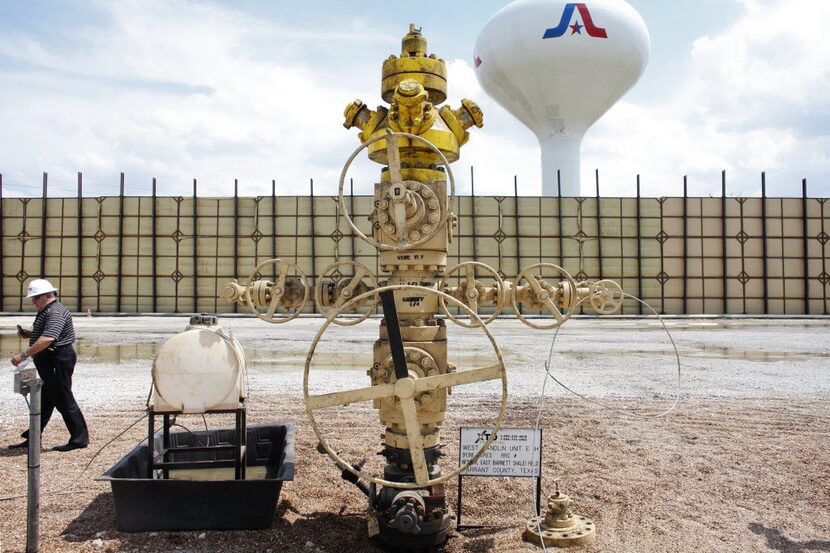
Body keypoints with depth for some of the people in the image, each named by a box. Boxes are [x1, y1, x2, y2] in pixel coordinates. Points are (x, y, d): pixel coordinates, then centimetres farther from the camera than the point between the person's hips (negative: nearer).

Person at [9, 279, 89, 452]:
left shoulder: (56, 312, -19)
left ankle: (79, 438, 3)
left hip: (58, 361, -11)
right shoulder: (47, 311, 16)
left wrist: (23, 355, -30)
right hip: (50, 361, 11)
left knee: (63, 400, -4)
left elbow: (47, 339, -31)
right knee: (44, 401, 16)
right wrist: (28, 334, 9)